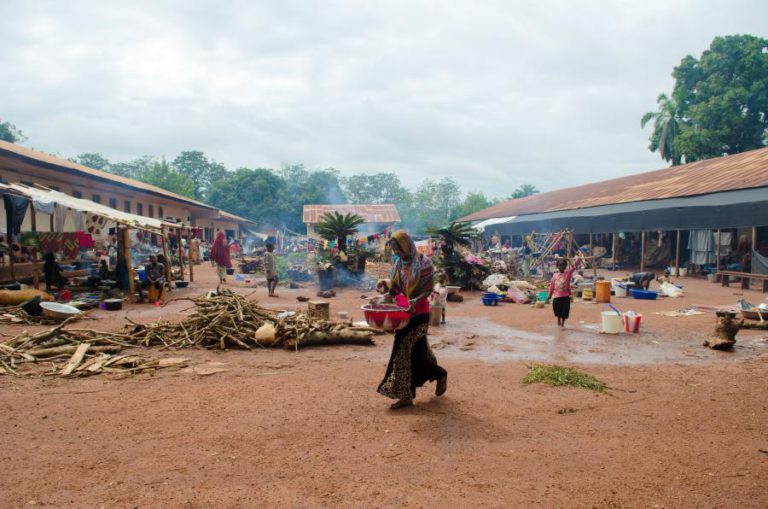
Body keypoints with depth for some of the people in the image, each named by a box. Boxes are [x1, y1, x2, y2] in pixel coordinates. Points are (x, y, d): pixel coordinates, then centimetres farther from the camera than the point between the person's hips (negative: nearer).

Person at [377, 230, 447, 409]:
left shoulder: (423, 262, -11)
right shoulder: (399, 264, 8)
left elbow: (428, 289, -13)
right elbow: (395, 288, 11)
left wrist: (413, 302, -27)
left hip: (419, 313, -7)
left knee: (413, 352, -6)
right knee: (405, 352, 8)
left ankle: (440, 374, 20)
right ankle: (406, 395, 14)